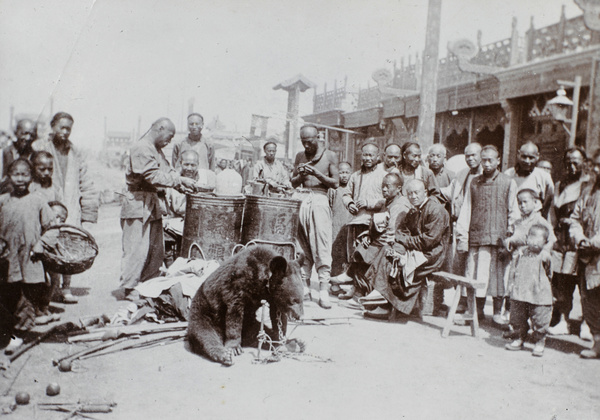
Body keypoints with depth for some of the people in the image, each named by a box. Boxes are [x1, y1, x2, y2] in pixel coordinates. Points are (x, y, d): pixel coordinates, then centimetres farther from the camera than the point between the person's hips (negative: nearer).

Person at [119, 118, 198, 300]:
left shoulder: (157, 150, 18)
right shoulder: (141, 148, -15)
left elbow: (166, 171, 19)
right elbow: (154, 176, -23)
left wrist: (181, 185, 2)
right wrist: (180, 180, -21)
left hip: (154, 203, 10)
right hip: (139, 204, -10)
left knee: (156, 248, 13)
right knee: (137, 248, -6)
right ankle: (129, 289, 4)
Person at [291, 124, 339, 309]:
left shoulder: (330, 156, 5)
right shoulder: (300, 156, 15)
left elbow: (335, 183, 3)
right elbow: (293, 183, 17)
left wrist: (317, 174, -11)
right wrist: (301, 175, -5)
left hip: (319, 200, -3)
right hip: (301, 199, 3)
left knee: (322, 247, -10)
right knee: (303, 246, 3)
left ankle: (323, 290, -11)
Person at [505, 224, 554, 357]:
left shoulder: (545, 256, -3)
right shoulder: (521, 253, 5)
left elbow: (549, 273, 0)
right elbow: (513, 269, 10)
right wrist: (511, 284, 6)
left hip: (539, 295, -3)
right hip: (519, 293, 3)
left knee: (540, 320, 4)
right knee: (517, 318, 12)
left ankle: (539, 343, 21)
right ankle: (519, 339, 30)